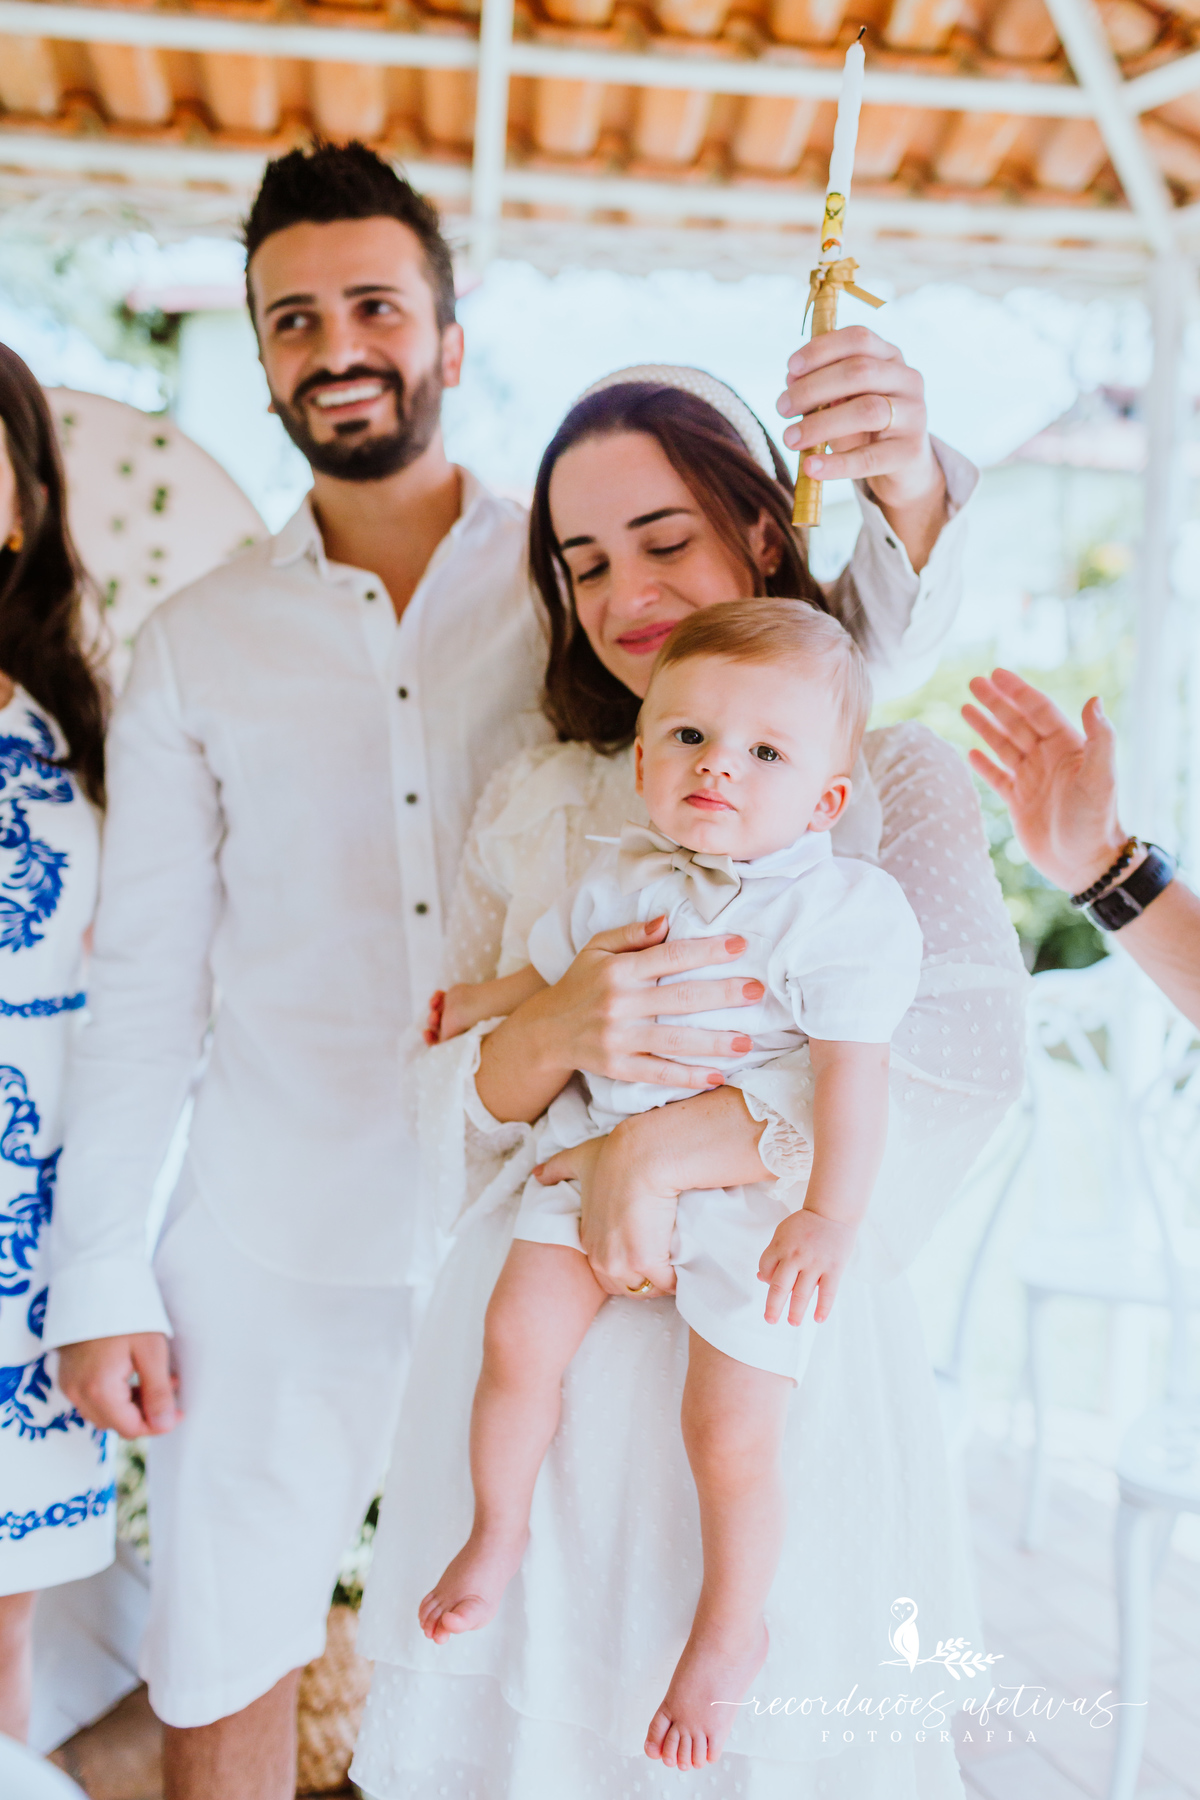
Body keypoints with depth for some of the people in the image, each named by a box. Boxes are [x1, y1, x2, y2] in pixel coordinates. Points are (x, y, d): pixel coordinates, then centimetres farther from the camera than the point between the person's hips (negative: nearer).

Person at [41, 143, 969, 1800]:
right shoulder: (194, 647, 4)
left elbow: (851, 647, -7)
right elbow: (143, 983, 5)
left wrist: (908, 492, -30)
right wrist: (99, 1279, 2)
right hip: (277, 1255, 1)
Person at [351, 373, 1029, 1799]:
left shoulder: (896, 781, 1)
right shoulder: (533, 801, 9)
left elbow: (968, 1052, -14)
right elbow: (437, 1099, 5)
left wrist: (665, 1147, -21)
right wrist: (557, 1036, -18)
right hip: (539, 1345, 2)